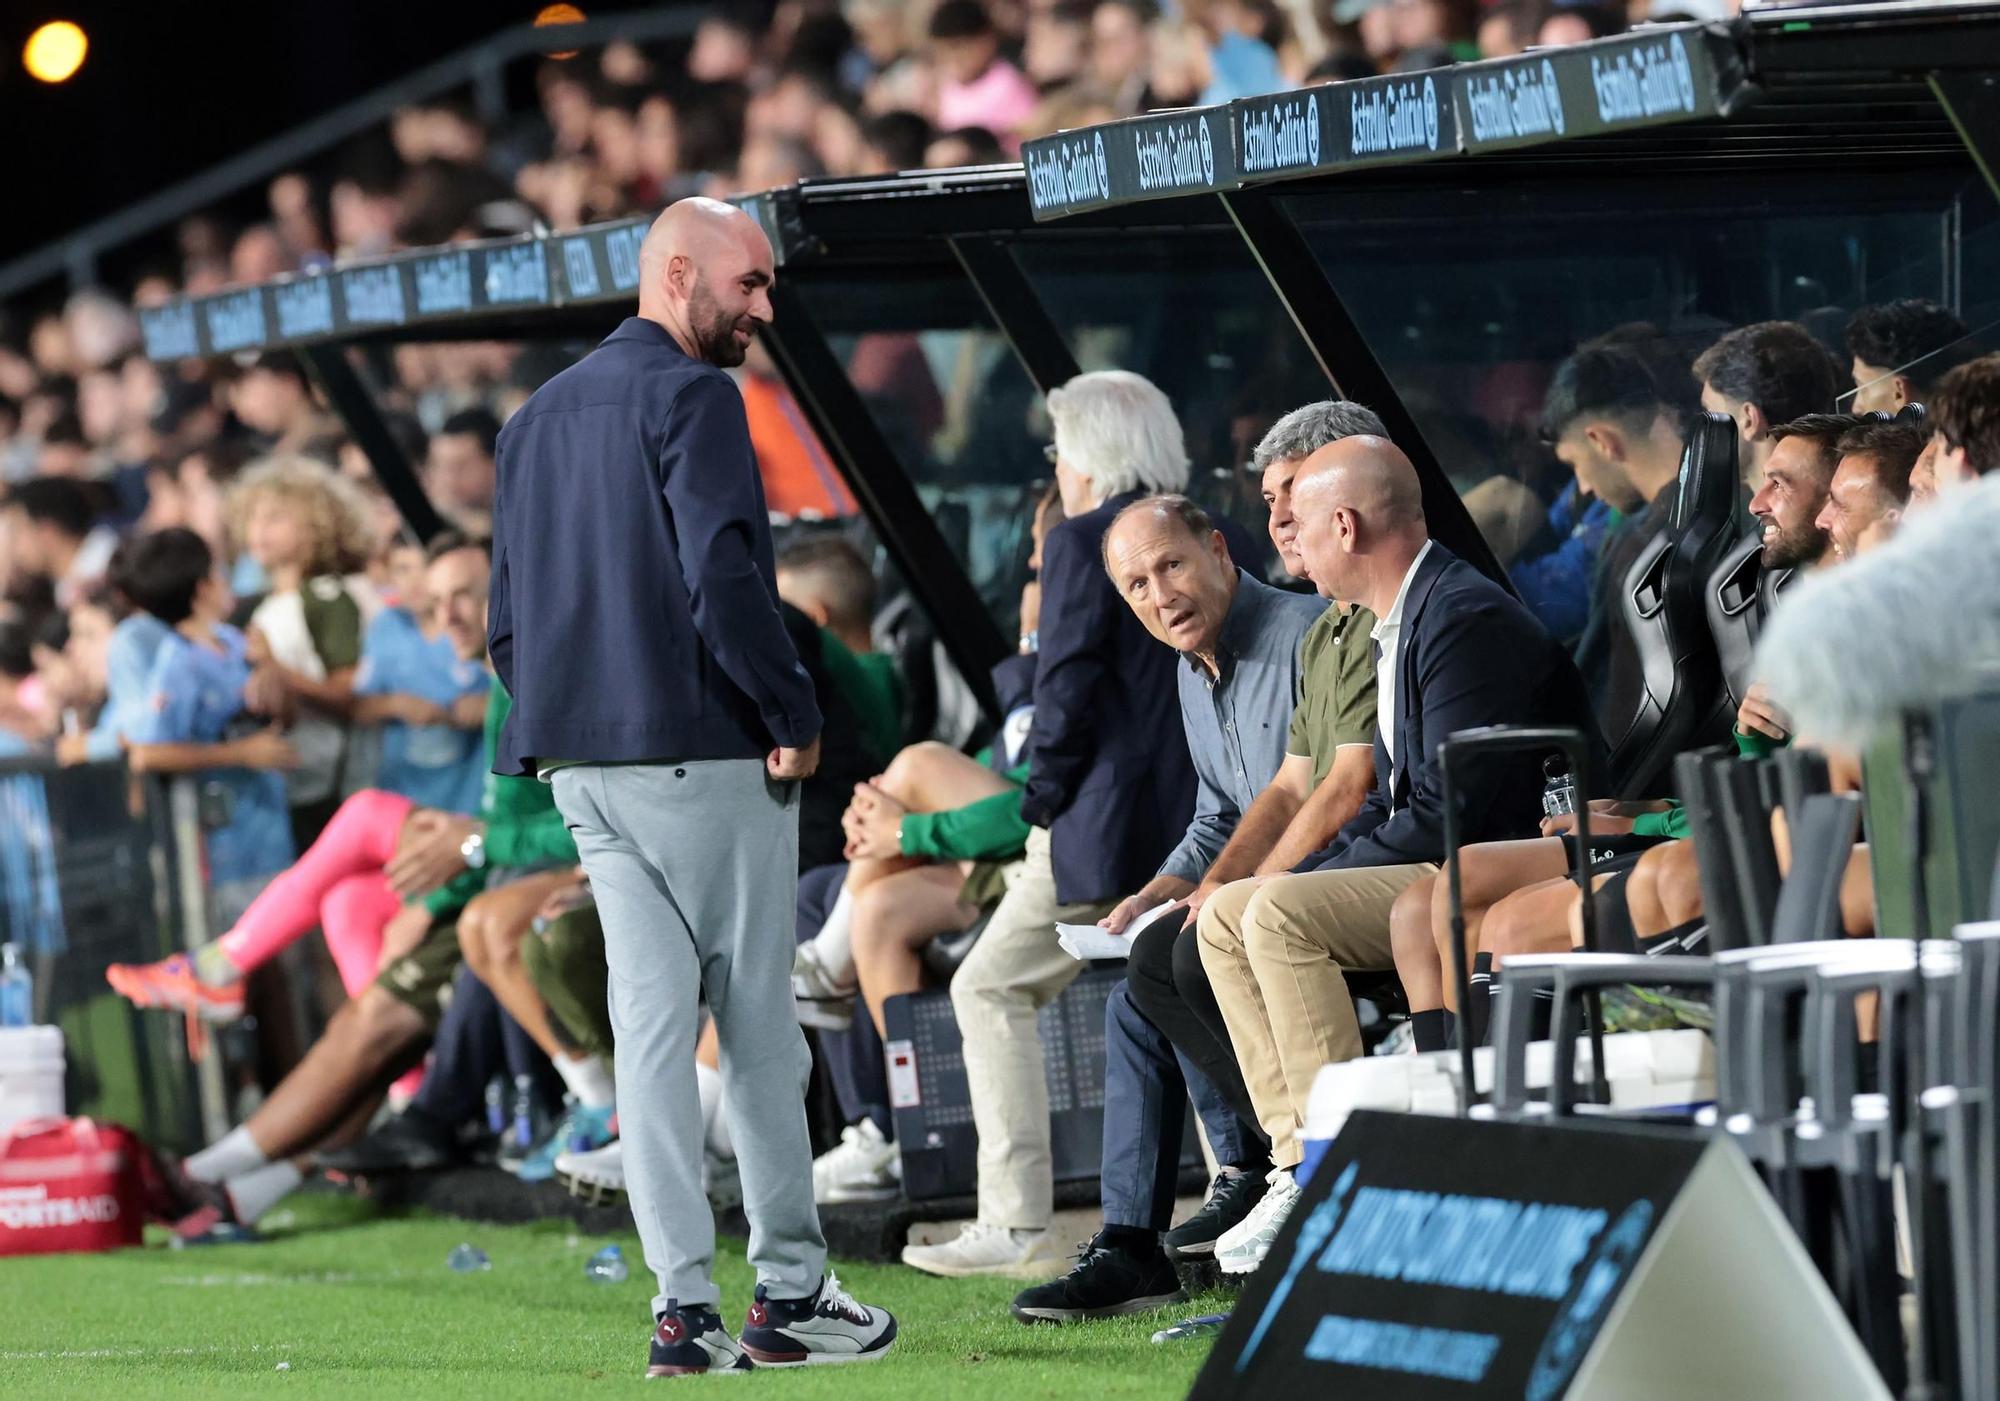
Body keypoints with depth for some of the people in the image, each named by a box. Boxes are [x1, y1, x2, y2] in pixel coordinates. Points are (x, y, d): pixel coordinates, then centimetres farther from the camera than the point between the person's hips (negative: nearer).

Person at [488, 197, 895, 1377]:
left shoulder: (540, 416, 17)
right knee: (757, 1022, 1)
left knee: (652, 1021, 5)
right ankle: (792, 1296, 5)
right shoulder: (692, 398, -10)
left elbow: (507, 616, 17)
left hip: (584, 768, 7)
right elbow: (723, 580, -20)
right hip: (703, 752, -7)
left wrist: (558, 718, 17)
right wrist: (794, 718, -12)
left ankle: (684, 1309, 1)